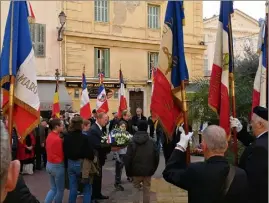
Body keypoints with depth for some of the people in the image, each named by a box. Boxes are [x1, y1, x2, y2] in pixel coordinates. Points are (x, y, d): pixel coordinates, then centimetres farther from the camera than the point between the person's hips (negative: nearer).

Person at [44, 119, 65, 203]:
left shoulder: (49, 136, 2)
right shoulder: (58, 139, -23)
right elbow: (61, 154, -15)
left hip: (49, 164, 8)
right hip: (57, 166, -8)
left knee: (53, 188, 18)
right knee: (60, 189, 10)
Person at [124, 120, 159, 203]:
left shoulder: (132, 142, -7)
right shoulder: (152, 142, -5)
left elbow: (127, 158, -8)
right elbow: (156, 157, -1)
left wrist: (128, 172, 4)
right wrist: (153, 169, 12)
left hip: (136, 171, 0)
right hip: (148, 171, 1)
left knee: (136, 188, 15)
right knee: (146, 189, 11)